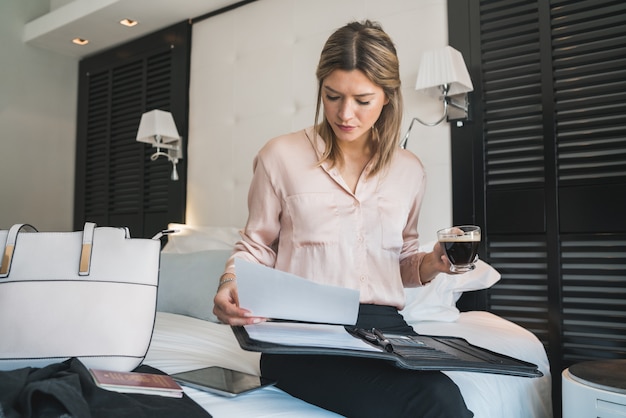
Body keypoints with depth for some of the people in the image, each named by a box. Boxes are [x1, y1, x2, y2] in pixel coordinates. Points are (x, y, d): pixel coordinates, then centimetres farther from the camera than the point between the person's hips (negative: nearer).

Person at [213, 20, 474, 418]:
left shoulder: (409, 170, 13)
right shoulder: (281, 156, 4)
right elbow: (257, 246, 10)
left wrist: (431, 264, 2)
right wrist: (231, 284, -10)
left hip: (386, 326, 4)